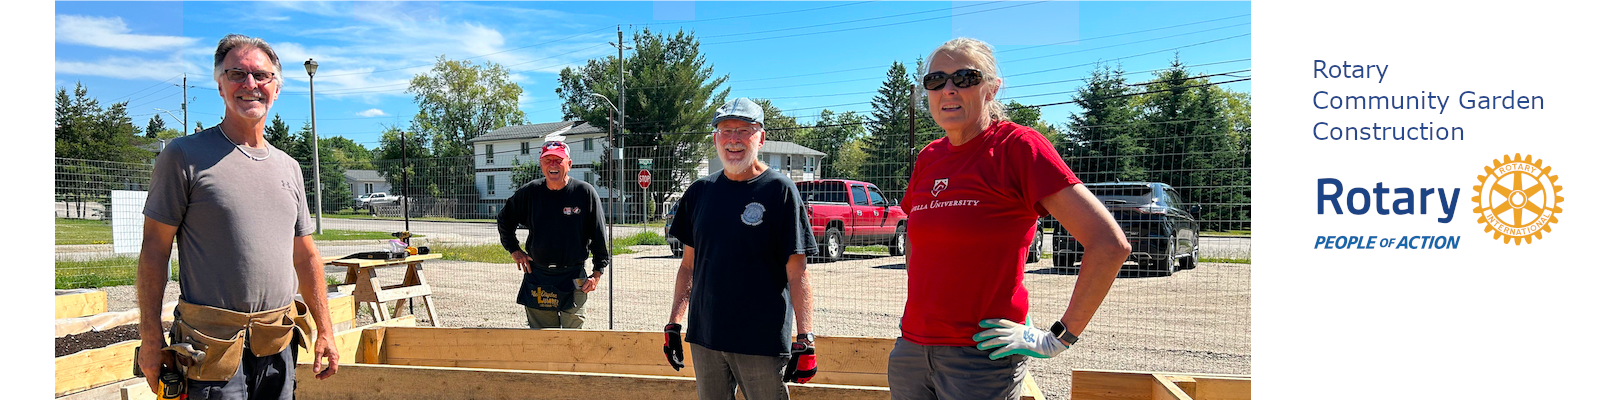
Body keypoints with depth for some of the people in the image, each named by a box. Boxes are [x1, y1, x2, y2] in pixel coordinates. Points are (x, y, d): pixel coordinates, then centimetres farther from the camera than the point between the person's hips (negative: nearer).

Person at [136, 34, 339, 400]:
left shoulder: (288, 167, 12)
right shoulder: (185, 156, -4)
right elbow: (154, 249, -5)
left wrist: (324, 331, 10)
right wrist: (150, 340, -9)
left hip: (279, 343, 5)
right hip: (215, 348, -5)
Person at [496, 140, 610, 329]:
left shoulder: (585, 192, -4)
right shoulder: (529, 192, 4)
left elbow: (599, 236, -1)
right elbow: (504, 220, 21)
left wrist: (598, 272, -5)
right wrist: (514, 250, 12)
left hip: (573, 279, -3)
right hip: (537, 278, 3)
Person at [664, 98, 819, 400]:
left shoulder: (779, 190, -5)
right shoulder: (700, 192, 9)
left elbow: (797, 274, -9)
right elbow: (689, 265, 15)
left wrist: (805, 340, -14)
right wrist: (674, 324, 10)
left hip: (763, 341, -4)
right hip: (704, 337, 5)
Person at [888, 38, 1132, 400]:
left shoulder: (1018, 146, -10)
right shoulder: (929, 158, 8)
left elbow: (1110, 244, -16)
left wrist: (1059, 338, -12)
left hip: (981, 358, -6)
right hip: (911, 351, 6)